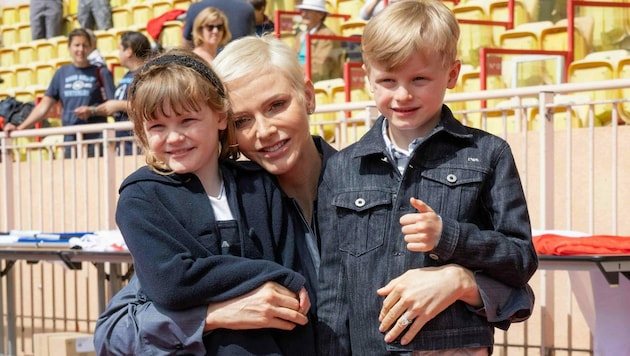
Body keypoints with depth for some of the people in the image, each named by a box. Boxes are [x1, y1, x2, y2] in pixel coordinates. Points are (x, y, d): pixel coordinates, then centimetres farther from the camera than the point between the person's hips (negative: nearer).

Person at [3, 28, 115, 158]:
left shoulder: (101, 73, 3)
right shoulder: (61, 73, 13)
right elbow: (44, 106, 14)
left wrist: (92, 111, -16)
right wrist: (19, 128, 6)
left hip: (96, 139, -3)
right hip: (70, 140, 3)